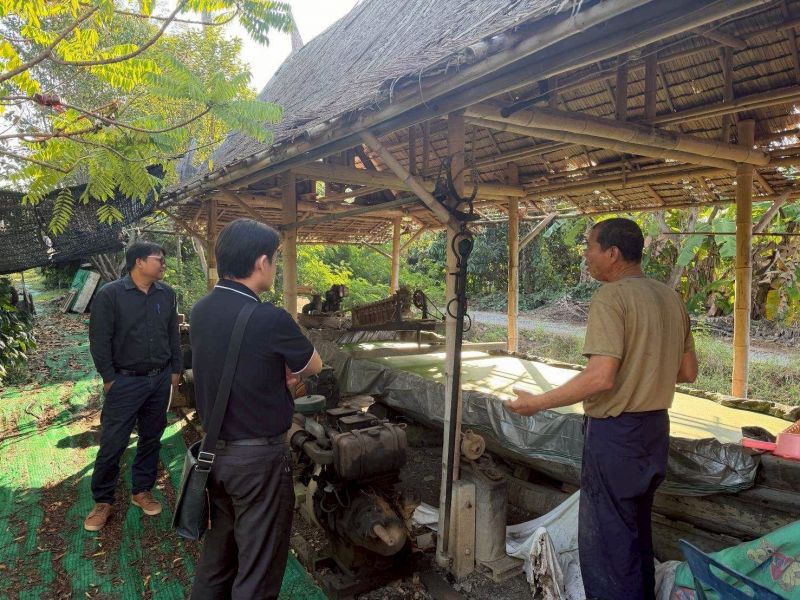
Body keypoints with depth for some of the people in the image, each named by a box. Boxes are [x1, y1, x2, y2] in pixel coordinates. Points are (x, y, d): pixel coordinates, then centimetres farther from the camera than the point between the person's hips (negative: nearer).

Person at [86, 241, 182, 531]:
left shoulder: (167, 294, 3)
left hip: (160, 380, 4)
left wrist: (175, 369, 9)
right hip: (125, 382, -4)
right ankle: (103, 501, 22)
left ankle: (142, 491, 31)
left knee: (151, 439, 14)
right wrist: (109, 378, -8)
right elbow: (99, 340, -8)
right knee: (112, 444, 3)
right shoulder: (109, 294, -10)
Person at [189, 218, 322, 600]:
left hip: (214, 450, 7)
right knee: (257, 567, 10)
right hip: (258, 456, -7)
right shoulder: (270, 319, -23)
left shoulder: (200, 311, -1)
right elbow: (315, 366, -5)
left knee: (217, 552, 23)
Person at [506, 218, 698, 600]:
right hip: (655, 428, 9)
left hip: (616, 432, -8)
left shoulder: (611, 296, -19)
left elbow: (601, 378, -28)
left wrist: (537, 403, -21)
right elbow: (688, 373, 11)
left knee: (606, 539, 6)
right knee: (637, 530, 24)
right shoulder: (671, 298, 6)